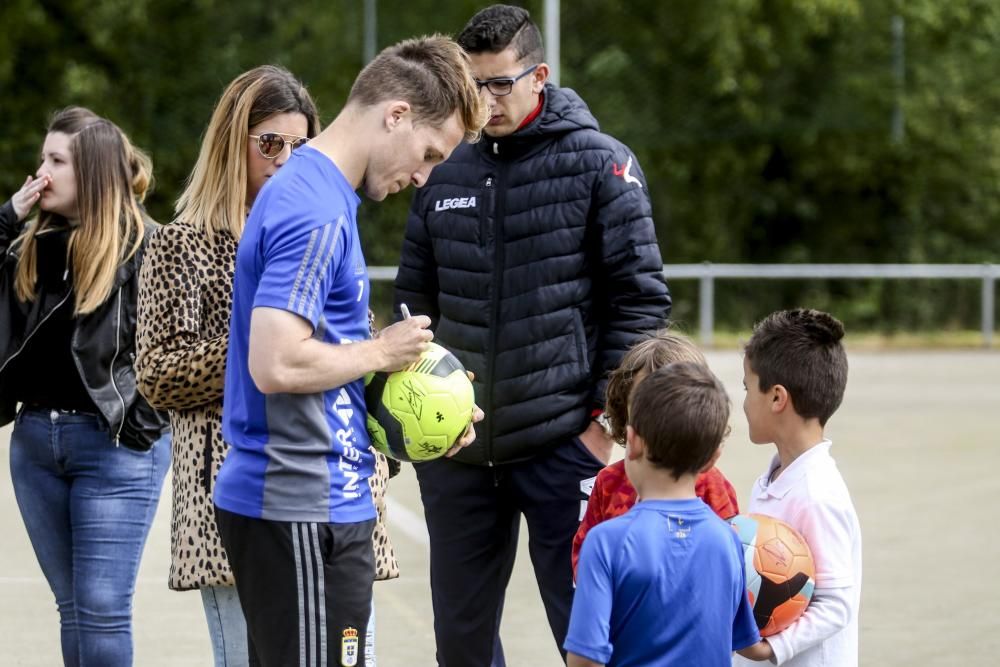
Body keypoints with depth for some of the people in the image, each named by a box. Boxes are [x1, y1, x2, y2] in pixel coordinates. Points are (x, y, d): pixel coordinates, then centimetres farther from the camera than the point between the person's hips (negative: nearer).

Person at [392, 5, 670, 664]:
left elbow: (641, 299, -5)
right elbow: (415, 302, 16)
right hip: (454, 450, 5)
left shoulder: (601, 164, -3)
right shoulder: (444, 176, 9)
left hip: (563, 444, -4)